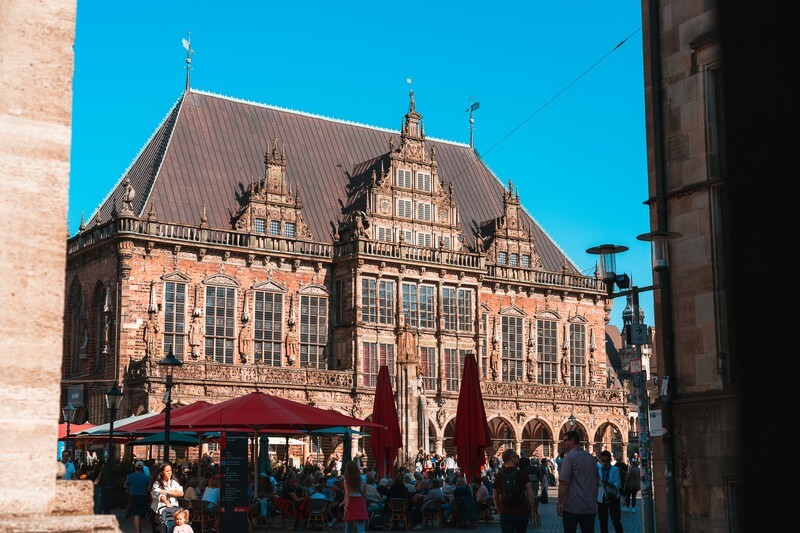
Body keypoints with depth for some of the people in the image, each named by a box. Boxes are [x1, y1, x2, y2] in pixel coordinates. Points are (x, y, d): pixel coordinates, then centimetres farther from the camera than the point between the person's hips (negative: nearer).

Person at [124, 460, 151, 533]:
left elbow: (125, 486, 11)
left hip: (134, 497, -2)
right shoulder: (146, 477, 0)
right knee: (141, 516, 17)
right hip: (143, 497, 2)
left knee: (136, 516, -10)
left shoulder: (130, 476, 0)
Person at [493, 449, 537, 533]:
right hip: (522, 512, -1)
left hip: (505, 513, 1)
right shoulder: (522, 474, -7)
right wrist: (531, 509, 4)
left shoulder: (498, 476, 0)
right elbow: (530, 495, -8)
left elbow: (495, 497, 8)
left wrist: (499, 509, 22)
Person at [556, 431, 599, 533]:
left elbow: (563, 482, -16)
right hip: (590, 507, 5)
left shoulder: (569, 457, -9)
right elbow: (597, 481, 19)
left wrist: (559, 503, -11)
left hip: (572, 507, -5)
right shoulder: (591, 457, 10)